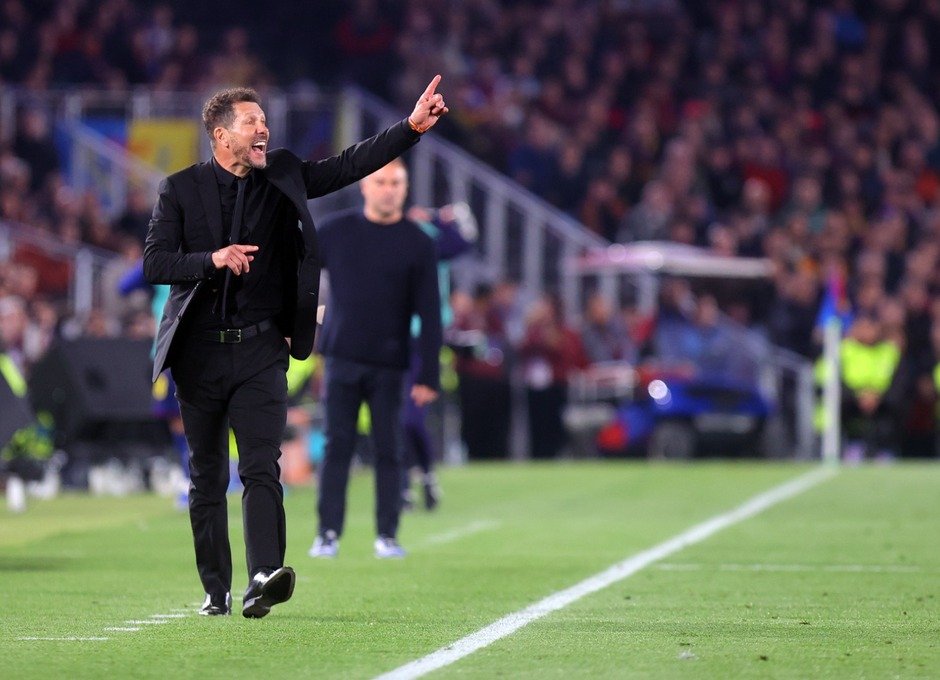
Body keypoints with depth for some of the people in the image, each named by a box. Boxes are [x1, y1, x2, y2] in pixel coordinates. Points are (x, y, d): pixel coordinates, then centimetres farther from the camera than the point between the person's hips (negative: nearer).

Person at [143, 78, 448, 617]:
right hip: (200, 351, 0)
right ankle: (216, 591, 16)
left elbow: (350, 165, 0)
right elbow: (154, 263, -5)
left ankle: (264, 578, -27)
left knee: (262, 466, -14)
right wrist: (214, 259, -21)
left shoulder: (282, 178, 6)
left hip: (260, 350, 0)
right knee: (208, 477, 7)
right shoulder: (182, 189, 1)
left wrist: (412, 127, -11)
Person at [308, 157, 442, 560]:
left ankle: (387, 535, 8)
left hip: (389, 366, -1)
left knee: (388, 451, 2)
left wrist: (428, 376, -6)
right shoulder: (336, 232, 4)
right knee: (337, 447, -1)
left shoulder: (417, 244, 1)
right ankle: (328, 533, 2)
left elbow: (429, 315, -1)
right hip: (342, 360, 1)